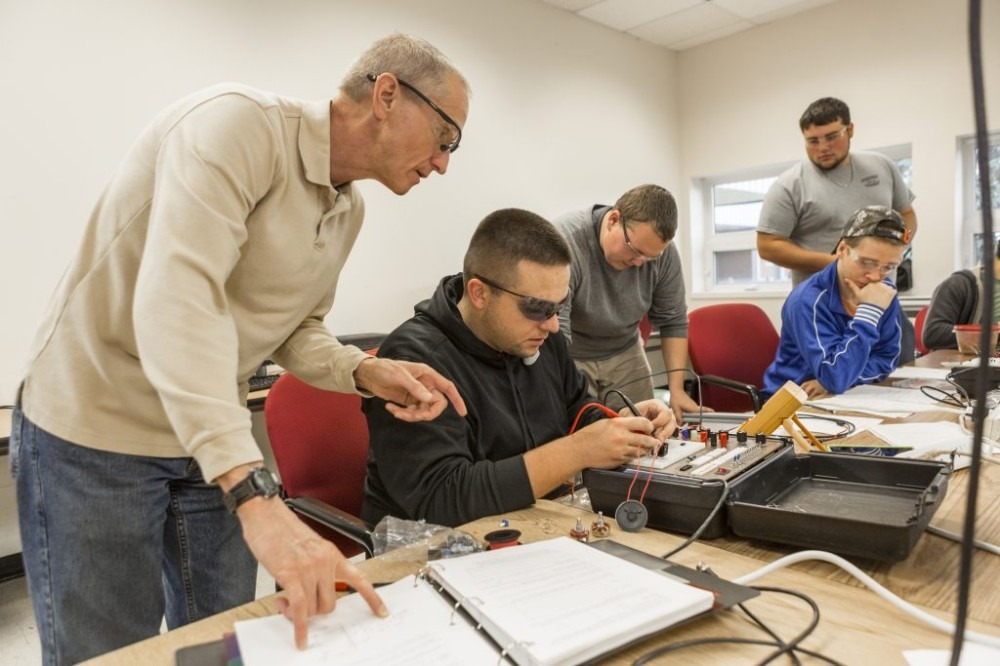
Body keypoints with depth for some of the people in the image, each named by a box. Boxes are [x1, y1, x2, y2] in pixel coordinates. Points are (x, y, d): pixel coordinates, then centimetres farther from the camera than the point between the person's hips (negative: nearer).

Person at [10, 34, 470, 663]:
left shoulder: (349, 210, 3)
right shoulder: (237, 122, -23)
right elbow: (175, 302, -36)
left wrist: (365, 371, -13)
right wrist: (256, 494, -43)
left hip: (215, 439, 7)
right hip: (94, 427, -7)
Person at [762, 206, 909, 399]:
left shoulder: (885, 293, -2)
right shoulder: (808, 300, -21)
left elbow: (886, 359, 1)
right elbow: (836, 377, -26)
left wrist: (831, 382, -16)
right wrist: (868, 311, -27)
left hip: (845, 399, 6)